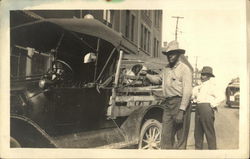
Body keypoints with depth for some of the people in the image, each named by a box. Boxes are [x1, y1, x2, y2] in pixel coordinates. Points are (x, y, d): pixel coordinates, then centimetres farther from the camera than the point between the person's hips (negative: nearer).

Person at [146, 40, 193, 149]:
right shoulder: (166, 69, 16)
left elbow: (187, 91, -13)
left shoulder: (184, 69, -5)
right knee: (166, 137, 7)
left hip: (180, 103, -7)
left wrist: (181, 111, -19)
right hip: (167, 104, 7)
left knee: (181, 137, -1)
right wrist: (146, 75, 15)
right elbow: (158, 79, 35)